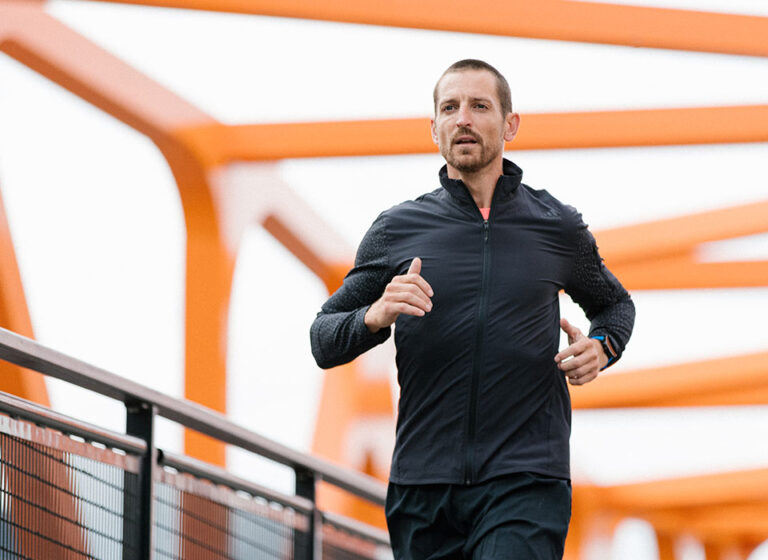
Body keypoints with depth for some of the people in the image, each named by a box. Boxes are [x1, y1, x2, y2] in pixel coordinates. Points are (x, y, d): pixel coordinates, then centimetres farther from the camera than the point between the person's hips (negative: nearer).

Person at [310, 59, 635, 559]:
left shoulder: (559, 227, 9)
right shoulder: (397, 230, 8)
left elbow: (615, 305, 28)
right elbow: (323, 340, 10)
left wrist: (600, 348, 5)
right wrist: (375, 317, -11)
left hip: (527, 482, -2)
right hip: (423, 485, 2)